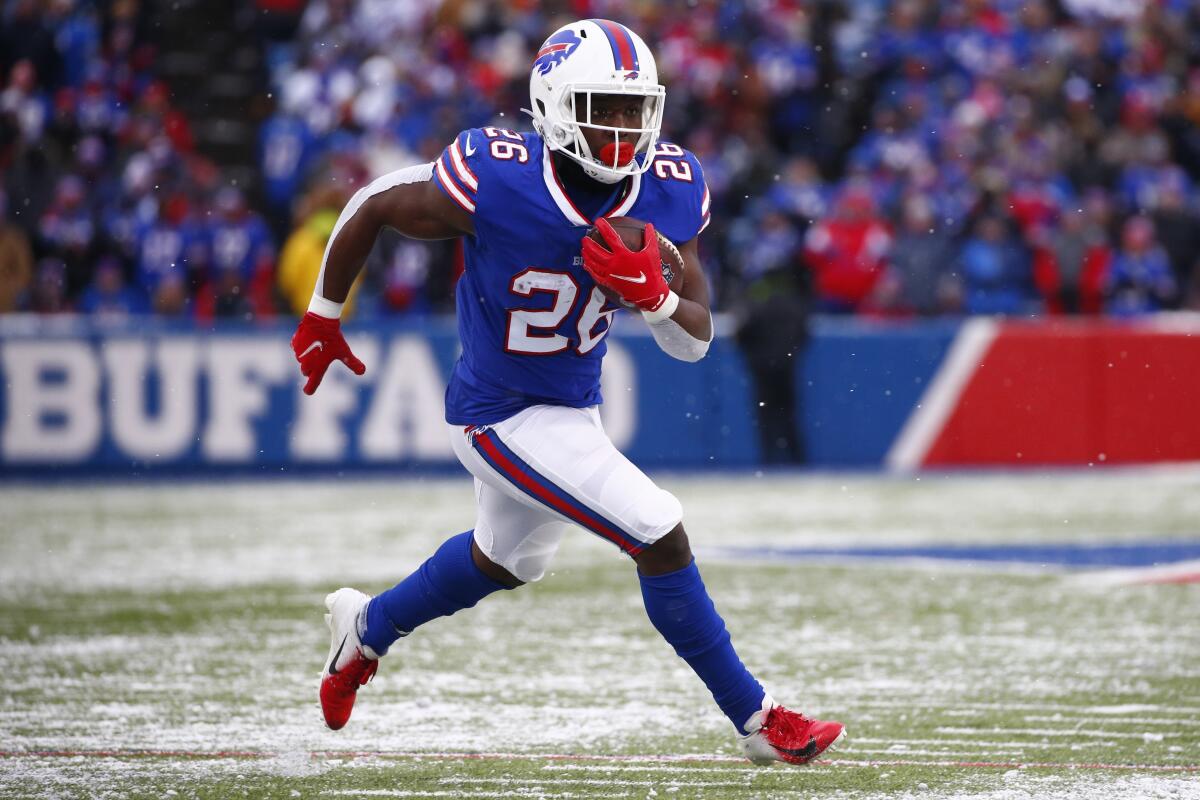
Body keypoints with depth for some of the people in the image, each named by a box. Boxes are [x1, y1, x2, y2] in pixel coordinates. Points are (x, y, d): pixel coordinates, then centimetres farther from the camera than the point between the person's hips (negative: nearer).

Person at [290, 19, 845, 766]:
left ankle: (367, 626, 57)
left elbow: (694, 343, -8)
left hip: (573, 406, 7)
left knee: (506, 560, 31)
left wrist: (652, 294, -30)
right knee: (660, 536, -16)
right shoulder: (495, 182, -29)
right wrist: (323, 317, 0)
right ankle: (759, 720, -2)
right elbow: (372, 205, -12)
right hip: (505, 417, -7)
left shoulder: (668, 192, -14)